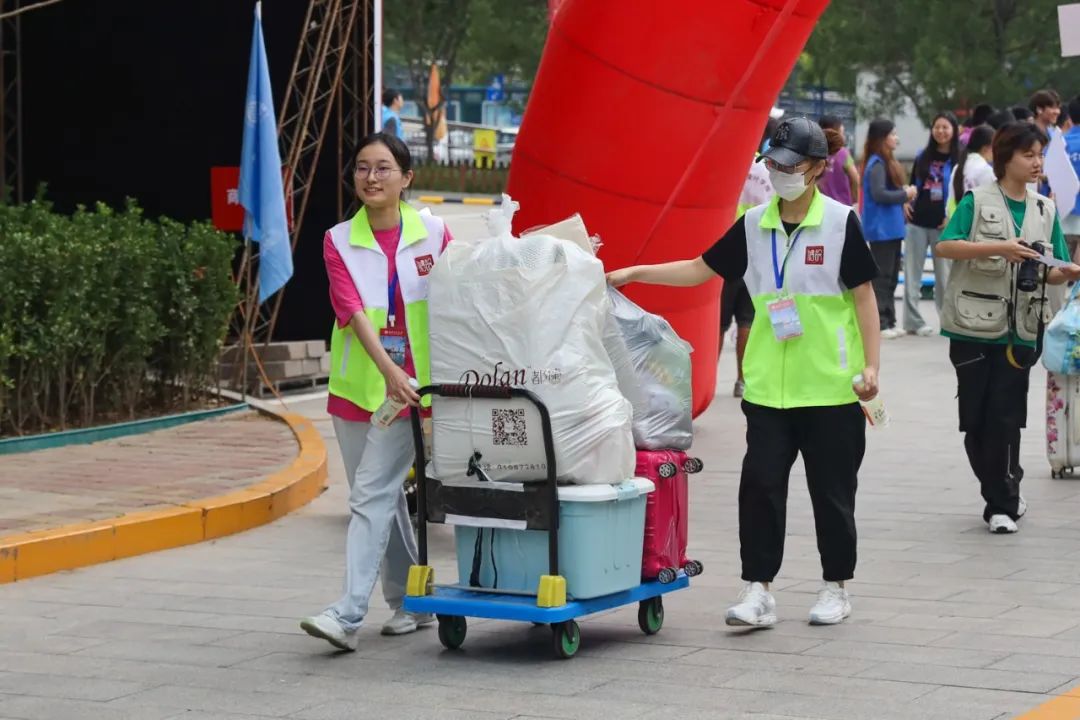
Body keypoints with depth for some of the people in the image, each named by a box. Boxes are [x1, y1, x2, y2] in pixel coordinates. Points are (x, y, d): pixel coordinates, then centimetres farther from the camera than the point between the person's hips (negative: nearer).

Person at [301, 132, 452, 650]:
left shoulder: (434, 234, -1)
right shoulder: (339, 242, 1)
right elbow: (353, 311, -11)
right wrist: (388, 369, -25)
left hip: (411, 386, -3)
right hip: (357, 385, 3)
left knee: (372, 495, -11)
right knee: (385, 497, 11)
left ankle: (349, 614, -15)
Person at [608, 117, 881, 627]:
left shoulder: (841, 223, -5)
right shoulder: (754, 225, 6)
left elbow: (863, 295, -3)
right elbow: (702, 269, 12)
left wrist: (871, 365, -9)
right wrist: (634, 273, 5)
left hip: (831, 384, -3)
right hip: (769, 384, 3)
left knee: (832, 489, 6)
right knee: (760, 484, -3)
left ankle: (836, 586, 21)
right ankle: (757, 591, 0)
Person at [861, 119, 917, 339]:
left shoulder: (887, 162, 14)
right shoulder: (877, 164, -15)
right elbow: (878, 194, -24)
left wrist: (903, 194, 3)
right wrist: (905, 194, -13)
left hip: (891, 228, 10)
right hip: (881, 229, -10)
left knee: (890, 277, 14)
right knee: (882, 277, -7)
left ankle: (888, 321, 20)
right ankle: (880, 324, -5)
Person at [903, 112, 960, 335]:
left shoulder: (959, 159, -3)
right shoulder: (922, 157, 10)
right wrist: (906, 202, 2)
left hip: (943, 225, -4)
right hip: (917, 222, 4)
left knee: (944, 274, 3)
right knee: (912, 273, 3)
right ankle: (913, 321, 8)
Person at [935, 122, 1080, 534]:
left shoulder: (1045, 210, 10)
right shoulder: (977, 202, -3)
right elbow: (943, 247, -15)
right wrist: (998, 248, -24)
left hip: (1018, 331, 2)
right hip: (974, 328, -2)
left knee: (1005, 418, -3)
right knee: (976, 419, 3)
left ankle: (1002, 504, 6)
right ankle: (1005, 495, 19)